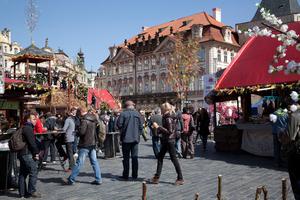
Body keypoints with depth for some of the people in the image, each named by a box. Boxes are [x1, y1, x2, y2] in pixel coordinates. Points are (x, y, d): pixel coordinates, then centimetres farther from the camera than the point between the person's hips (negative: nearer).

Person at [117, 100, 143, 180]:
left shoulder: (123, 114, -9)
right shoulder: (137, 113, 1)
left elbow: (119, 124, -11)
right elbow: (141, 125, 2)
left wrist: (122, 131, 8)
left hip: (126, 138, -3)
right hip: (135, 138, 3)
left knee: (126, 157, 5)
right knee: (135, 157, 9)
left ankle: (125, 175, 8)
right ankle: (135, 175, 12)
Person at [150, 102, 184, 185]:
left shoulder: (168, 118, -18)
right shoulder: (167, 117, 11)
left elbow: (169, 131, -24)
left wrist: (158, 127, -21)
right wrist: (158, 127, 10)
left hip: (169, 140, -10)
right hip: (166, 141, 10)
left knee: (173, 158, -2)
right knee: (160, 157, 13)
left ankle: (180, 178, 8)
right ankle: (157, 177, 20)